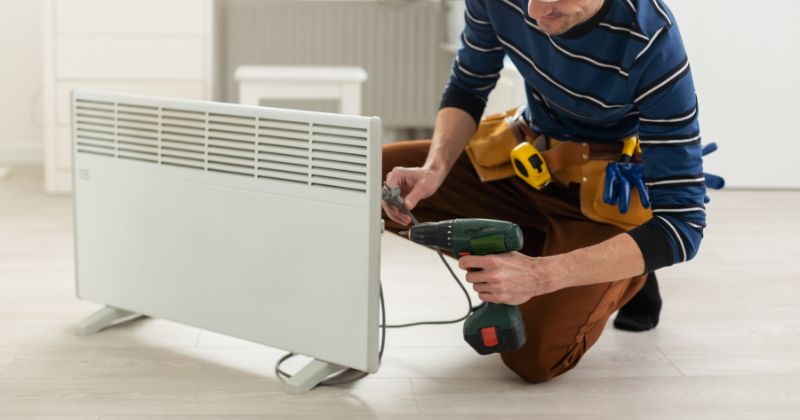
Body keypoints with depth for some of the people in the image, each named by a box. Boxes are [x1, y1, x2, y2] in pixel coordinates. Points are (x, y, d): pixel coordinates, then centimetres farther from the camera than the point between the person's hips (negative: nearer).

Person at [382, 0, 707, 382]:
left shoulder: (653, 44, -31)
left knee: (533, 355, -22)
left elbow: (683, 222, -30)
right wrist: (435, 168, -21)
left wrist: (541, 275, -40)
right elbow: (467, 87, 0)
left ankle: (625, 279, 10)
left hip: (609, 198, -5)